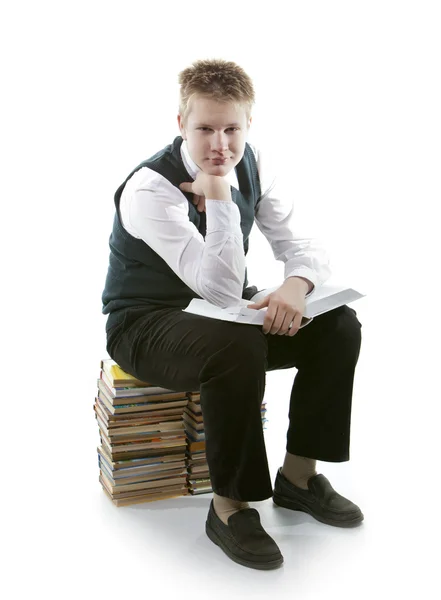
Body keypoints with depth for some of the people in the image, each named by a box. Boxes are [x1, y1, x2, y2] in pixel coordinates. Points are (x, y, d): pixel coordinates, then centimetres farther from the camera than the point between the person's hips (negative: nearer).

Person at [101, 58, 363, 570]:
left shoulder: (251, 164, -4)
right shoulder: (149, 190, -24)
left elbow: (299, 244, -3)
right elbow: (223, 290, -29)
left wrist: (297, 285, -26)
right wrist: (219, 194, -35)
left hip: (220, 313, 7)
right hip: (147, 325, -6)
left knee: (339, 327, -12)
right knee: (238, 349, -38)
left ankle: (298, 477, 4)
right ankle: (229, 508, -17)